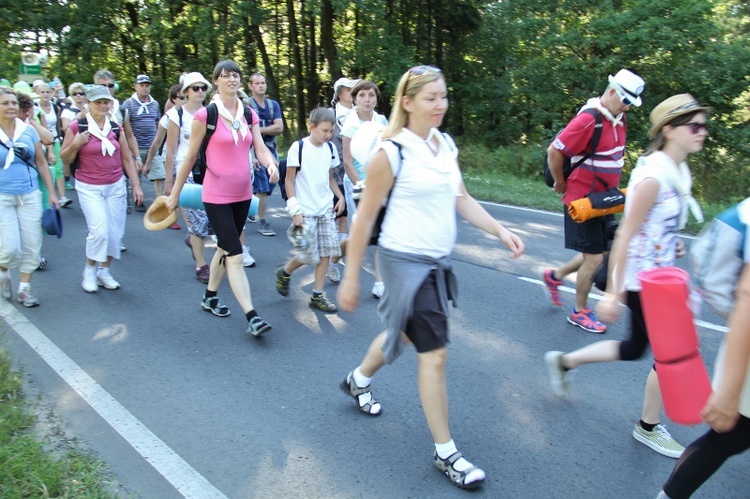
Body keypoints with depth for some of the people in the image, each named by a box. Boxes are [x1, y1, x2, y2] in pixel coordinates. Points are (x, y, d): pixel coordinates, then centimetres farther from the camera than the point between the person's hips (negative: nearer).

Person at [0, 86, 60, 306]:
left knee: (32, 245, 4)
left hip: (30, 195, 3)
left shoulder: (28, 130, 3)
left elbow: (42, 163, 7)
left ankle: (24, 288, 21)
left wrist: (52, 193, 5)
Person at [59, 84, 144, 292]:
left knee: (115, 232, 3)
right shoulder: (76, 127, -5)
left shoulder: (116, 128, 6)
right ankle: (89, 270, 10)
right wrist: (75, 144, -18)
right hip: (89, 188, -4)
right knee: (99, 231, -14)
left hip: (116, 186, 4)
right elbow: (65, 159, 1)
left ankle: (104, 271, 22)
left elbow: (127, 159, 11)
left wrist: (136, 185, 5)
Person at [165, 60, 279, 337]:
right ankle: (251, 317, -10)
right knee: (235, 256, -9)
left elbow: (260, 149, -3)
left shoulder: (249, 114, 6)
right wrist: (174, 194, 1)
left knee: (226, 249, 18)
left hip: (243, 194, 6)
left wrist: (271, 165, -26)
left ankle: (210, 297, 38)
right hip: (217, 197, -6)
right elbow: (190, 157, -4)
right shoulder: (205, 115, -9)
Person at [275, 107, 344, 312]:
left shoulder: (330, 148, 7)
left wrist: (340, 196, 2)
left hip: (326, 208, 5)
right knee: (309, 254, -2)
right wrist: (295, 209, -13)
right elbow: (289, 180, -7)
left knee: (326, 252, 2)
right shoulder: (298, 147, -9)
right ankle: (284, 272, 28)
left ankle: (317, 296, 13)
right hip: (305, 210, -5)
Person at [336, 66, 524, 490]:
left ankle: (359, 380, 52)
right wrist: (351, 277, -10)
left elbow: (462, 199, 11)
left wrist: (500, 230, -3)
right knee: (434, 353, -3)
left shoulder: (447, 145, 6)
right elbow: (365, 217, -12)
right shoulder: (392, 152, -15)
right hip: (406, 262, -8)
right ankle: (445, 452, 13)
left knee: (404, 332, 24)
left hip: (439, 261, 8)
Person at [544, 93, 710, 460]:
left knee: (634, 349, 20)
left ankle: (563, 361, 35)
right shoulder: (654, 176, -22)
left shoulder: (678, 172, 6)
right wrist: (612, 294, -23)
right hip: (641, 280, -9)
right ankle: (648, 427, 26)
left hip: (658, 276, 9)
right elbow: (624, 236, -23)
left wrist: (672, 244, 7)